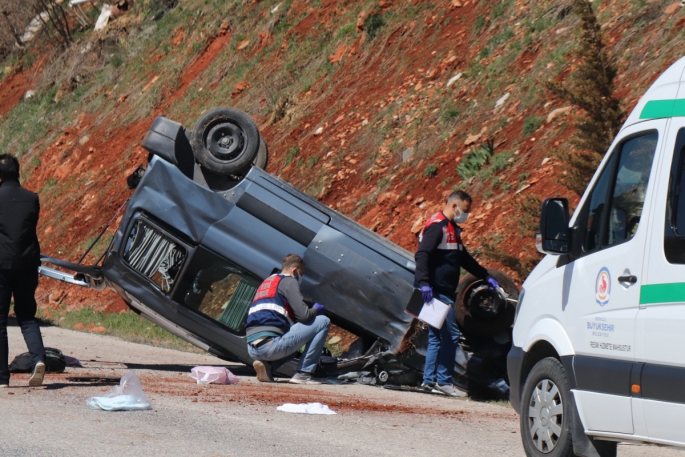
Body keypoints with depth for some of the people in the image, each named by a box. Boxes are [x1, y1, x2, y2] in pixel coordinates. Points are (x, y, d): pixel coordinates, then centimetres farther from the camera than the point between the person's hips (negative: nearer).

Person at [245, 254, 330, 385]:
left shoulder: (266, 282, 28)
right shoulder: (289, 281, 2)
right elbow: (304, 315, -7)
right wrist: (316, 309, 16)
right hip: (271, 344, -9)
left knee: (292, 350, 42)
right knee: (323, 321, 3)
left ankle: (266, 364, 9)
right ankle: (303, 373, 0)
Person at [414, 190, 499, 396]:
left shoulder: (452, 229, 21)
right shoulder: (436, 226, -12)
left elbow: (465, 259, 32)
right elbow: (422, 255, -23)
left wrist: (486, 277, 31)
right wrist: (424, 283, -32)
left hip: (444, 293, 10)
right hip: (435, 292, -10)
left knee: (437, 337, 11)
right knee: (450, 335, -10)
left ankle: (429, 380, 14)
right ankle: (444, 381, -6)